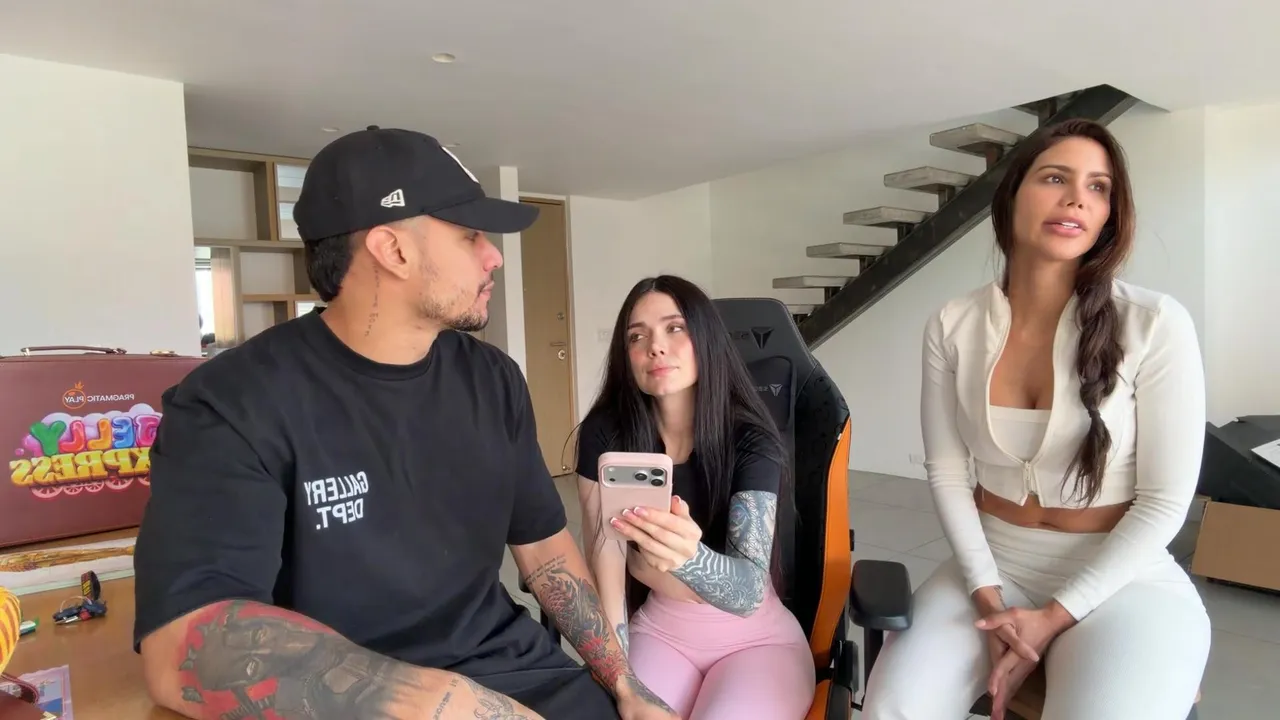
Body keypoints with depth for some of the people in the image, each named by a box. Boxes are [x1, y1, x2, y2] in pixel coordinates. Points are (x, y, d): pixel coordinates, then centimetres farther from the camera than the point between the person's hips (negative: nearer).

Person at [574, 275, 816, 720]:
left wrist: (689, 556, -50)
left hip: (756, 637, -1)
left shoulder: (752, 441, -17)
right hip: (658, 630, 1)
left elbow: (750, 591, -29)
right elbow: (605, 562, -11)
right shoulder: (605, 433, -12)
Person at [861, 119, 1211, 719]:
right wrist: (988, 598, -11)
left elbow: (1164, 501, -9)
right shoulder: (952, 326, -4)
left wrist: (1053, 617, -13)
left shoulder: (1155, 324, -12)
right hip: (992, 566, 2)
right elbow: (947, 471, -1)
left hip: (1124, 580, -1)